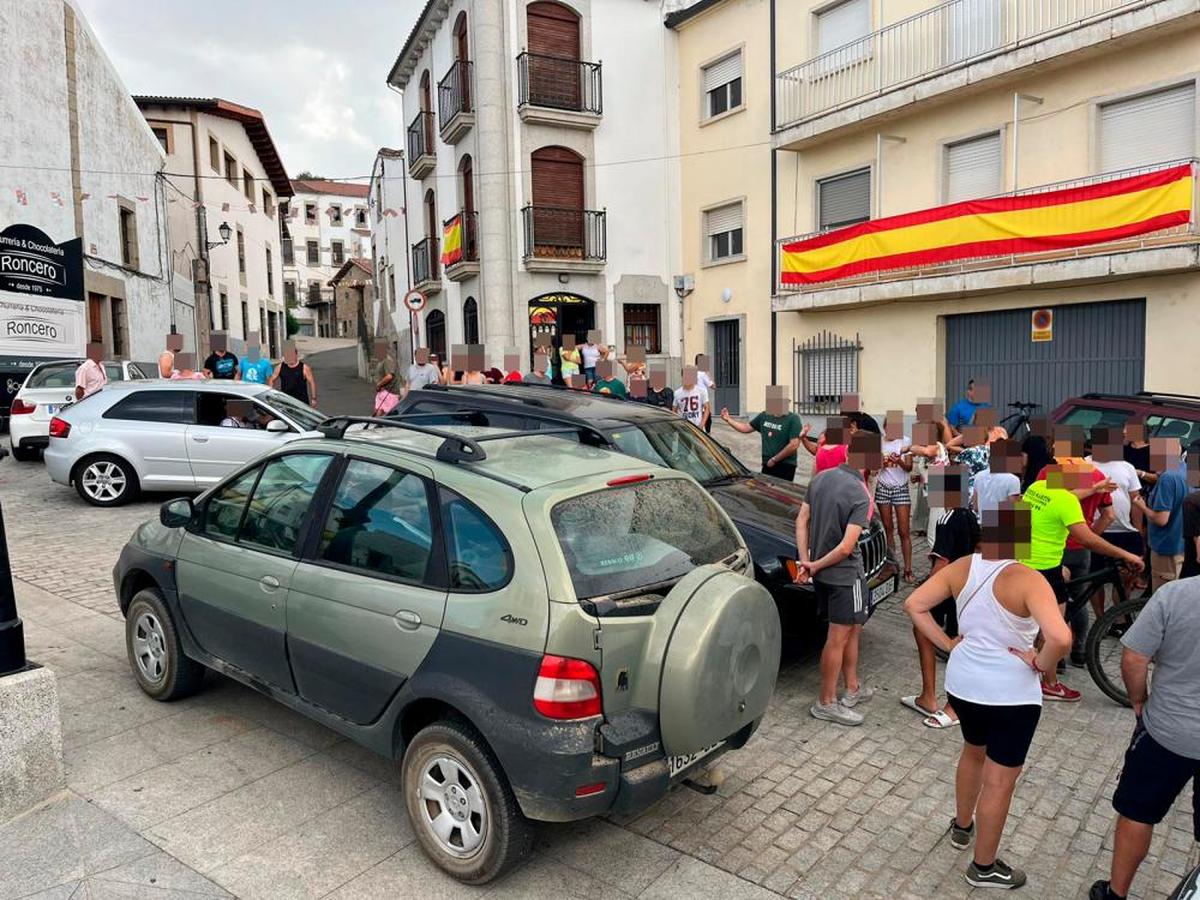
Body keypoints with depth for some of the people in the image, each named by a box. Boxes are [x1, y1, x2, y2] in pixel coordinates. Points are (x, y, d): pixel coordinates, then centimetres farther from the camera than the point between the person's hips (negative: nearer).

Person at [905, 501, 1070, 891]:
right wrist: (1040, 663, -15)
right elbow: (1060, 638, -34)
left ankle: (962, 827, 49)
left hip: (962, 683, 6)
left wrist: (947, 643, 2)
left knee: (973, 752, 31)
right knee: (1000, 780, 12)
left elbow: (914, 604, -3)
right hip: (1011, 693, -5)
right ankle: (984, 867, 28)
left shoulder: (960, 568, -6)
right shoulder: (1026, 580, -22)